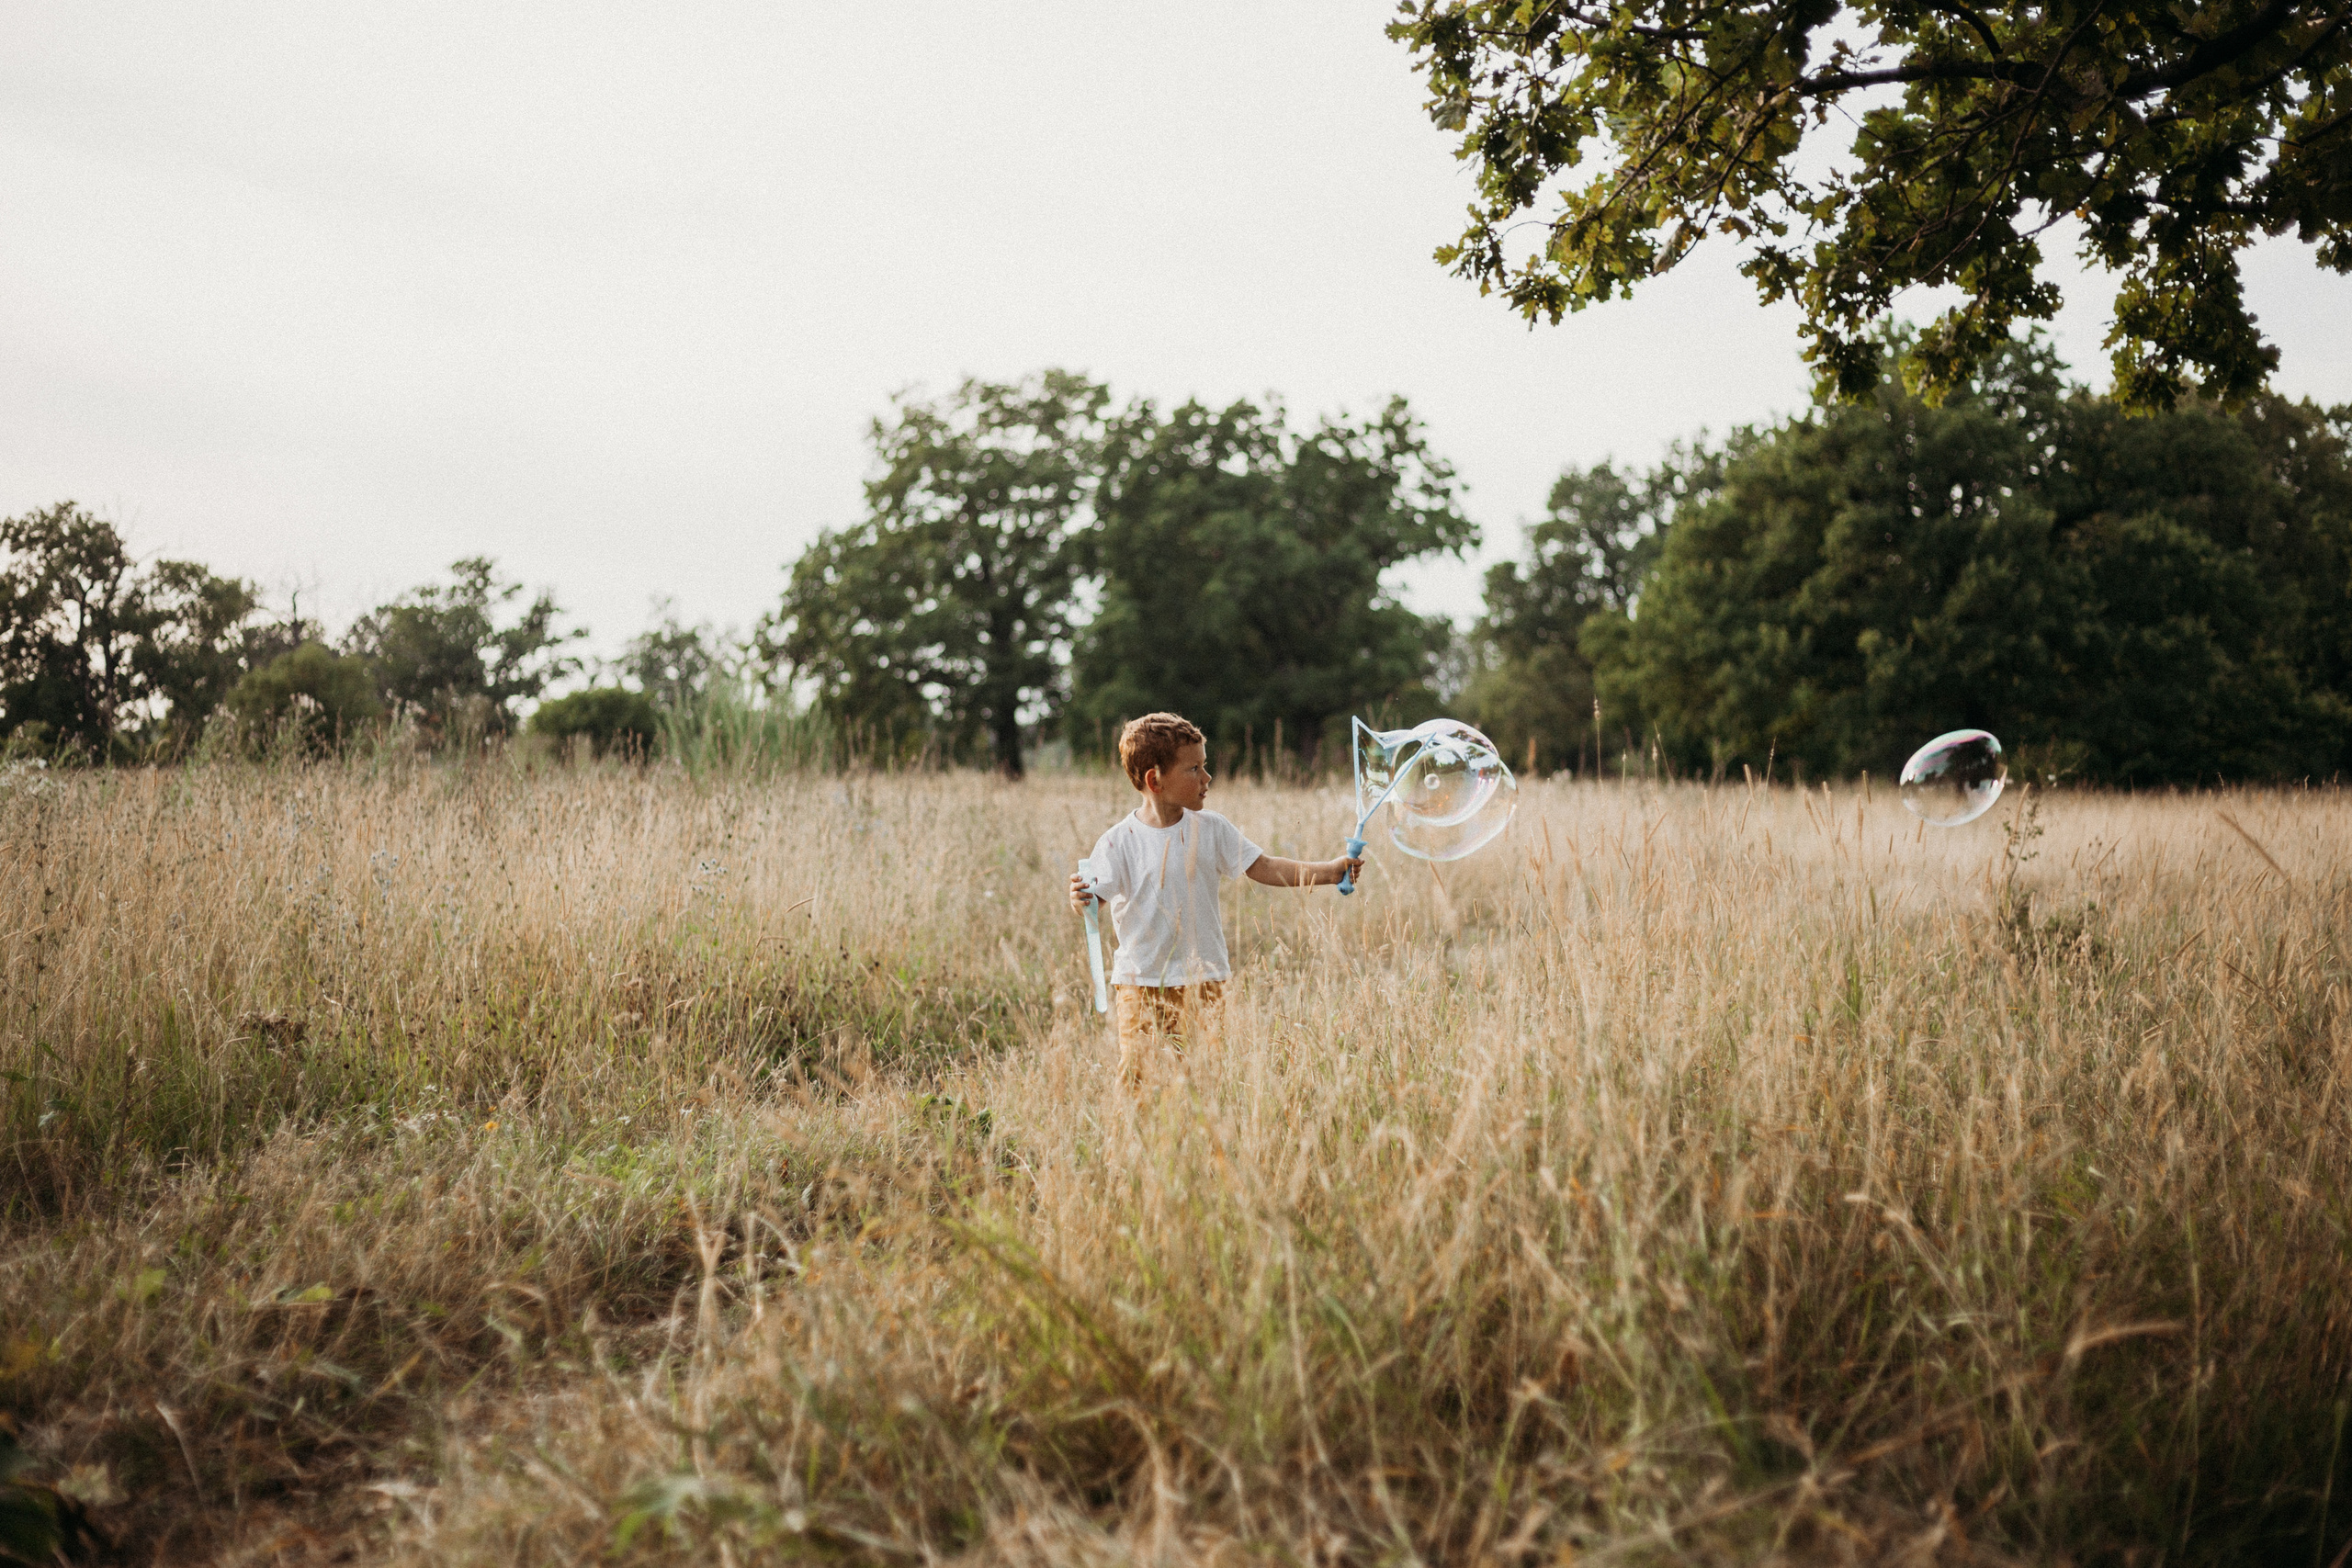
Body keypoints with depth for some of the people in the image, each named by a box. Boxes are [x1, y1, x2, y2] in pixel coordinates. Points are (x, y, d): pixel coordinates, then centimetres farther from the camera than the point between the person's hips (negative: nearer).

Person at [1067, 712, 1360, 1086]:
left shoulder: (1209, 829, 3)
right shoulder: (1120, 841, -7)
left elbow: (1263, 868, 3)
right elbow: (1095, 895, -12)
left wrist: (1329, 870, -6)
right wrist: (1080, 898, -36)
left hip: (1203, 981, 2)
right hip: (1141, 985, -2)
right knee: (1137, 1074, -3)